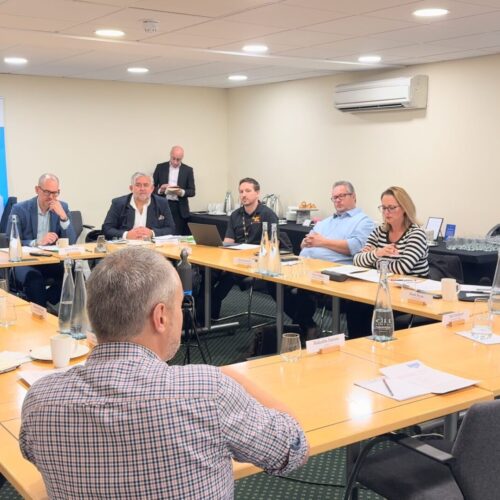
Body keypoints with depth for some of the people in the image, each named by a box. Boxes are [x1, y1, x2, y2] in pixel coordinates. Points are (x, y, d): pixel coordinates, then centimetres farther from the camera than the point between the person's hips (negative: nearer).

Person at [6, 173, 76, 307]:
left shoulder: (62, 207, 4)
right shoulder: (20, 209, -5)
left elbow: (71, 242, -2)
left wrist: (63, 216, -16)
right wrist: (37, 242, -25)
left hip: (53, 261, 3)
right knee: (34, 277, -36)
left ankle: (40, 304, -11)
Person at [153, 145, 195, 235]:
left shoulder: (188, 170, 5)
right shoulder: (160, 167, 6)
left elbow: (192, 191, 3)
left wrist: (181, 192, -16)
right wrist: (160, 190, -14)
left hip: (180, 209, 0)